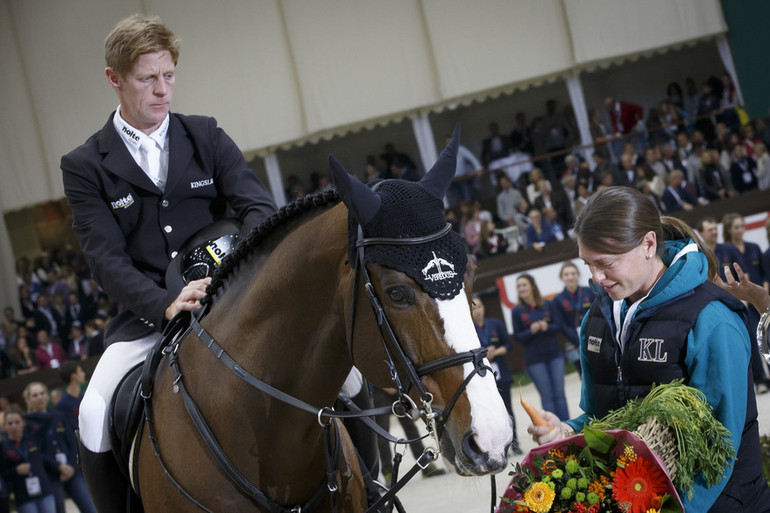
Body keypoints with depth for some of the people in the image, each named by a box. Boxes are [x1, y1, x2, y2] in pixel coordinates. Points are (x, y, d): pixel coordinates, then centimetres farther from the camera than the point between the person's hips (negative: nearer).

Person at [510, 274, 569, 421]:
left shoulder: (547, 305, 4)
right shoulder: (517, 311, 0)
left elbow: (557, 326, 4)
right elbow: (517, 337, 0)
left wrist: (547, 327, -17)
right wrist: (531, 331, -19)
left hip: (554, 354, 2)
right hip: (534, 360, -2)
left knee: (559, 393, 1)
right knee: (547, 396, -3)